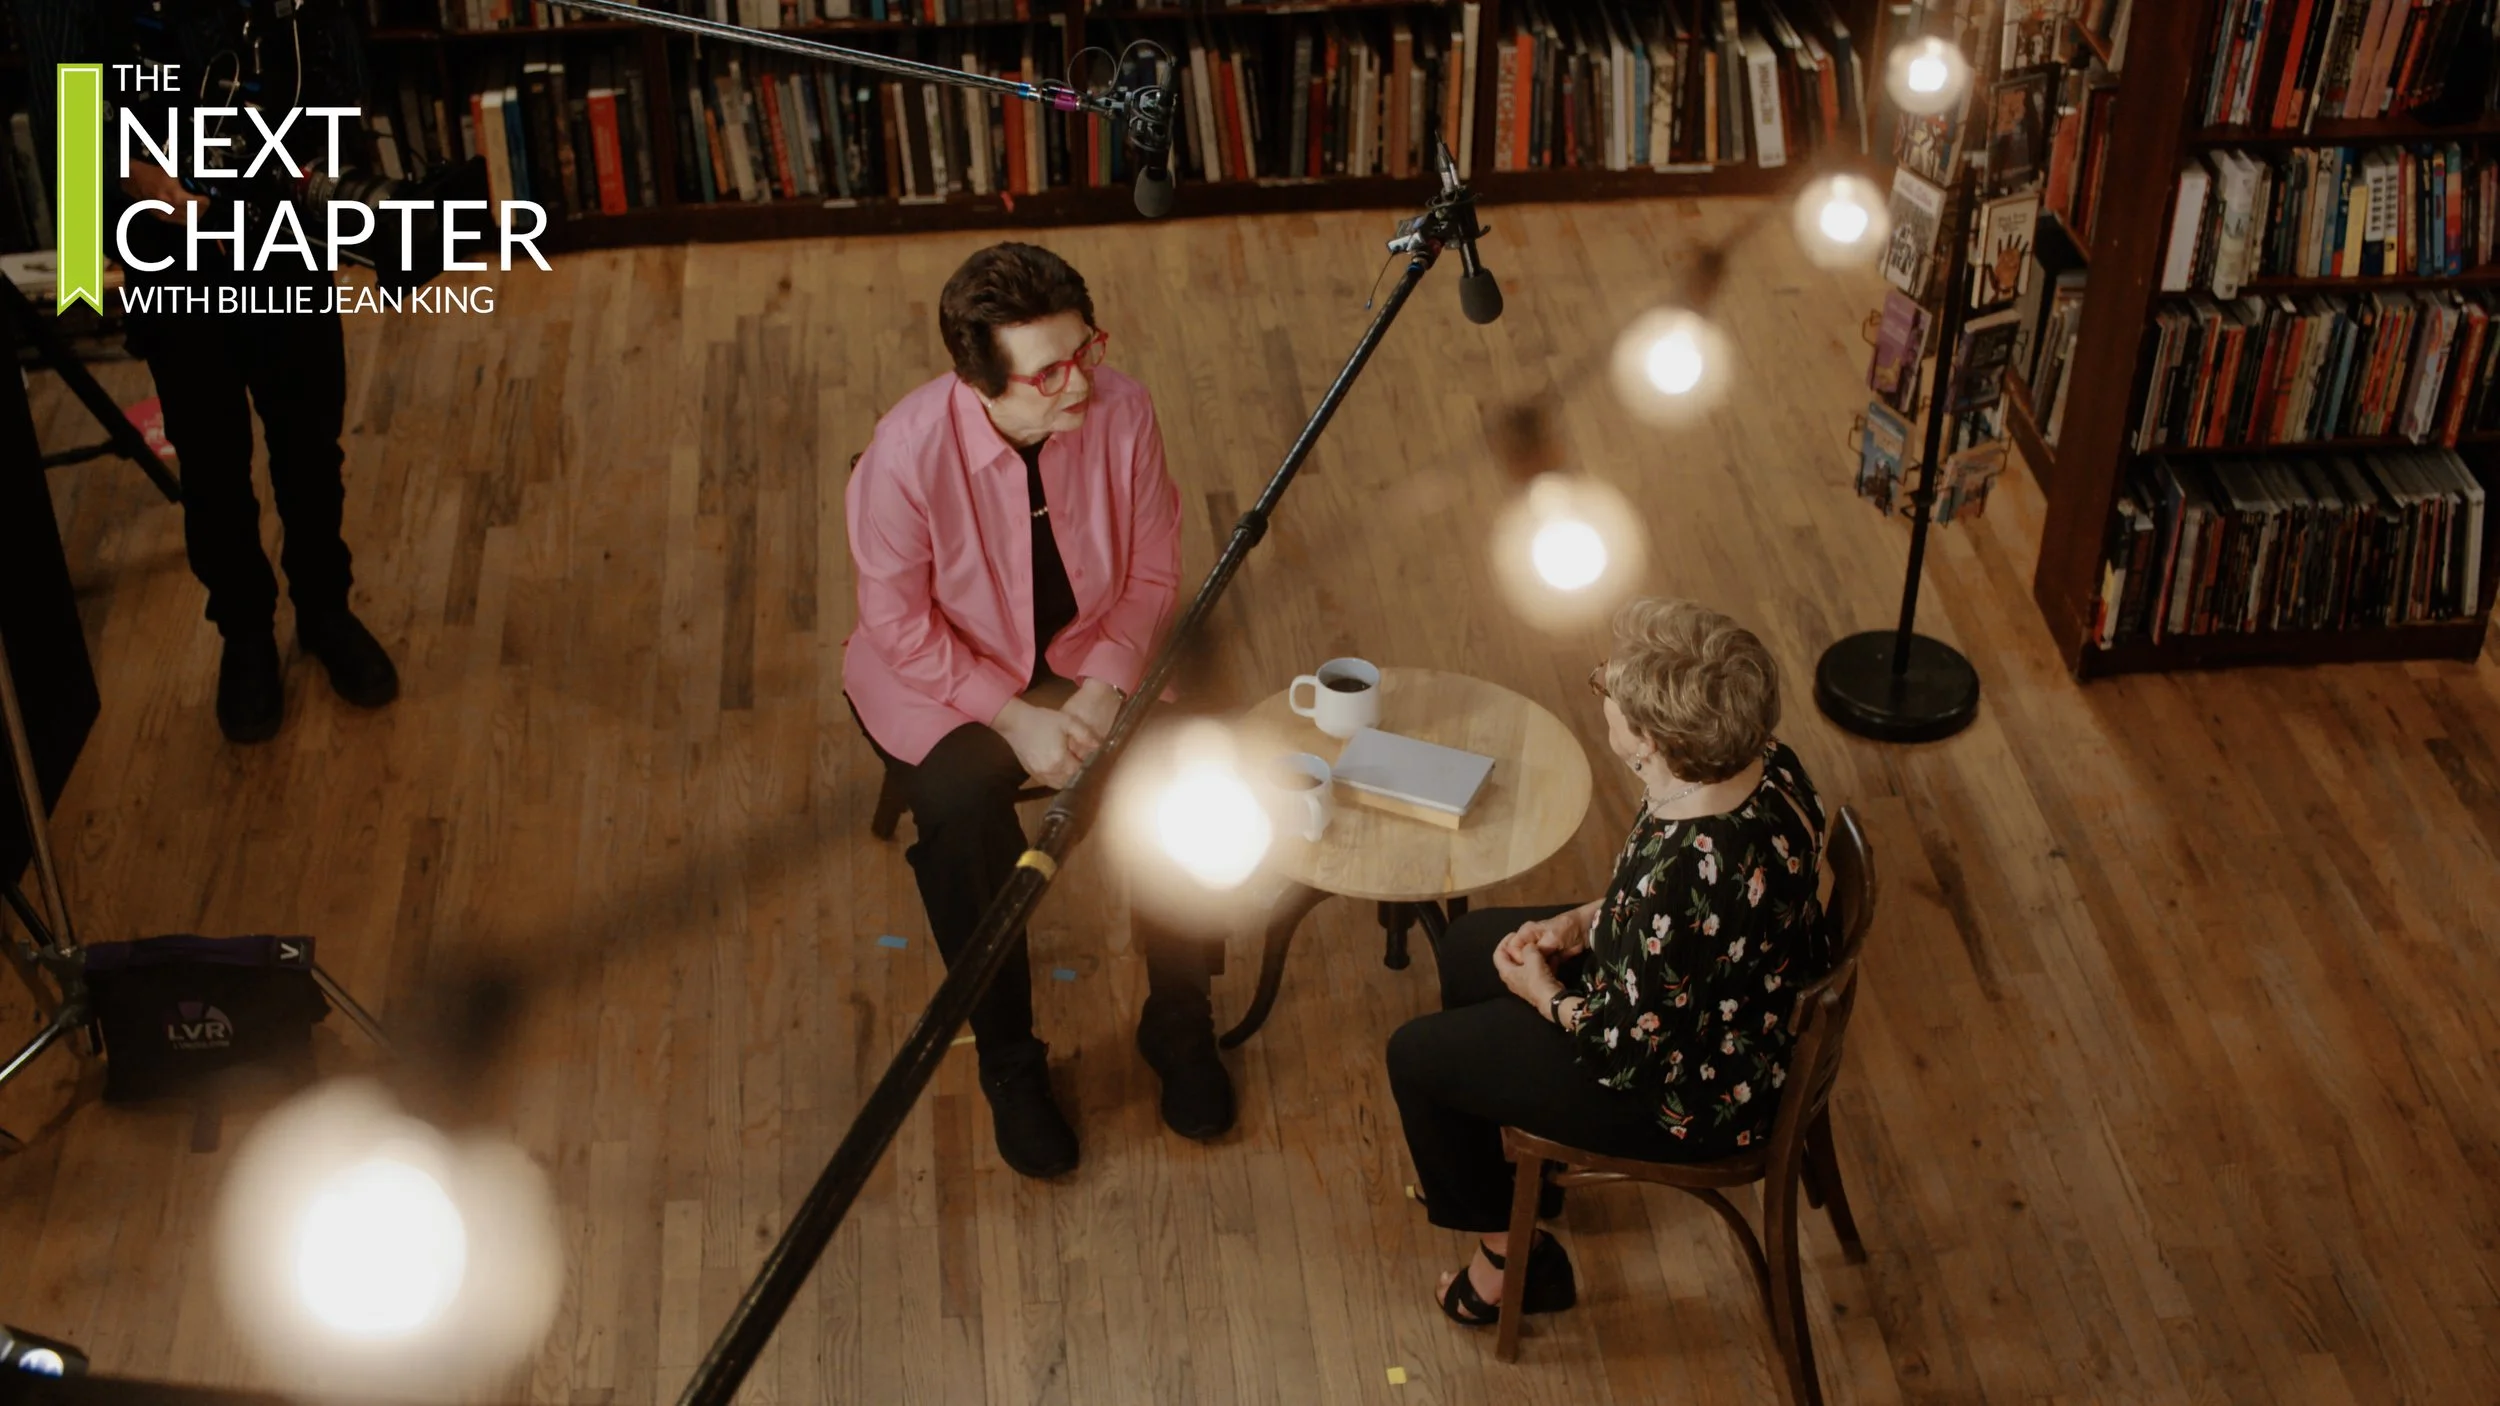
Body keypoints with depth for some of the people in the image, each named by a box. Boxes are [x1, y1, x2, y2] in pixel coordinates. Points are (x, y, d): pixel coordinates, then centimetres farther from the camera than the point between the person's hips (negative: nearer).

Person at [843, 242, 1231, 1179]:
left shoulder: (1121, 410, -18)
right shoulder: (907, 453, -27)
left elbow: (1154, 571, -6)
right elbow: (901, 627, -16)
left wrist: (1103, 690, -19)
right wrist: (1016, 717, -23)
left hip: (1091, 656, 3)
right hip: (944, 678, -2)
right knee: (965, 821, -30)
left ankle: (1178, 1024, 2)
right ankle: (1009, 1064, -6)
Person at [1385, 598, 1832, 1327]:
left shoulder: (1681, 874, -41)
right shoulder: (1762, 764, -16)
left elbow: (1627, 1054, -27)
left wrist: (1543, 993, -10)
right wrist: (1587, 919, -2)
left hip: (1693, 1093, -9)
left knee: (1417, 1054, 5)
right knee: (1466, 944, 23)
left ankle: (1513, 1256, 27)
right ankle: (1513, 1162, 46)